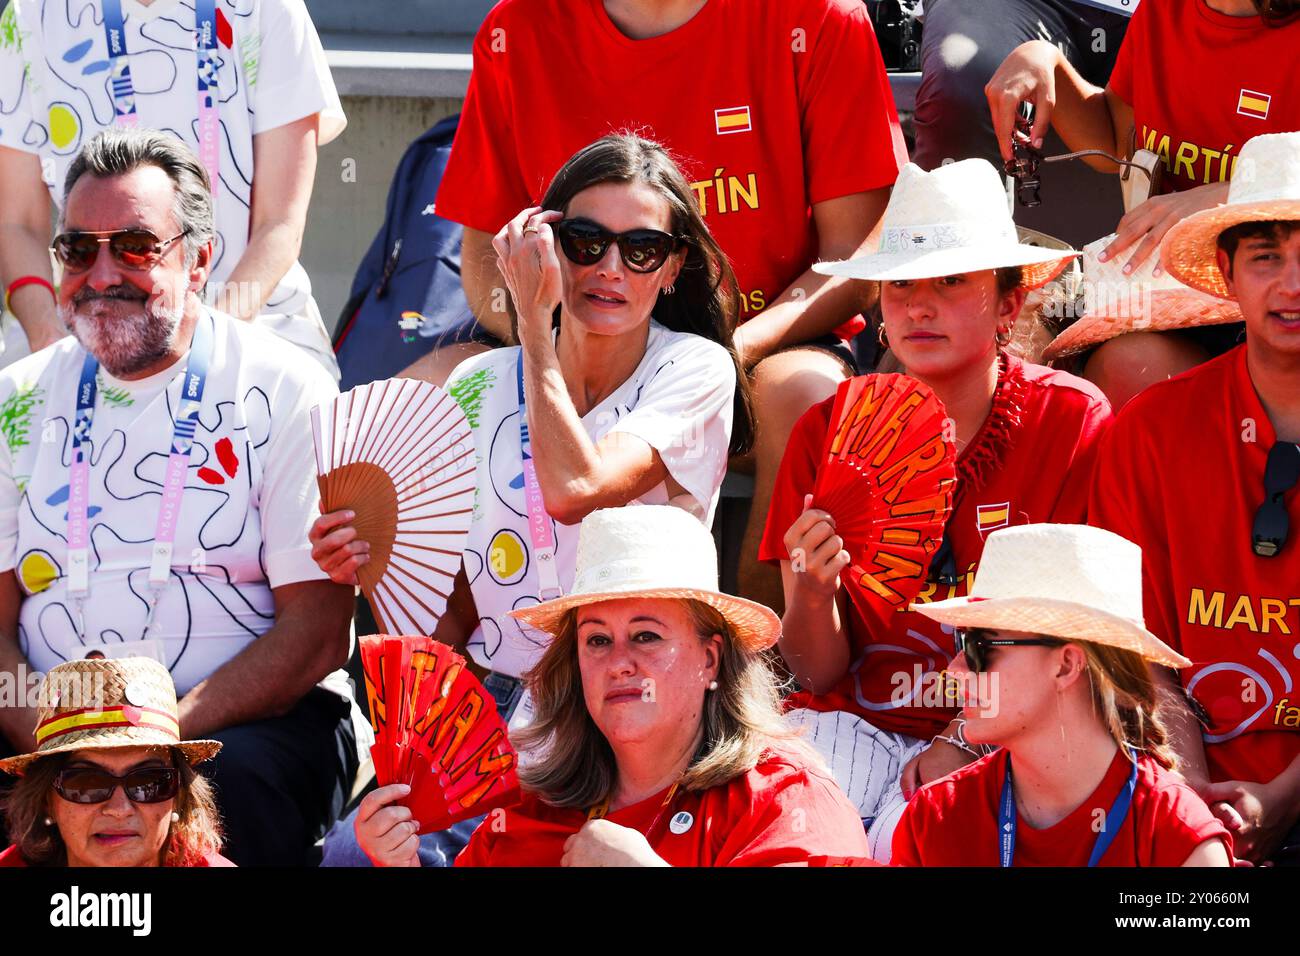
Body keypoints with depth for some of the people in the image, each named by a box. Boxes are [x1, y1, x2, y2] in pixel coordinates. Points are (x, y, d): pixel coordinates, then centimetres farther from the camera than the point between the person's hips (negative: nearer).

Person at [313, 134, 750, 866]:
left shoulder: (693, 370, -2)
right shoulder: (480, 386, 10)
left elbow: (575, 490, -21)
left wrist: (535, 322, -11)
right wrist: (376, 566, -6)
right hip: (492, 702, 4)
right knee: (356, 848, -25)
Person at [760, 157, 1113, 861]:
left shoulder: (1073, 424, -6)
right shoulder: (828, 432, 3)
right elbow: (820, 674, 4)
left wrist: (965, 743, -17)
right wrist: (812, 595, -18)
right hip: (856, 721, 2)